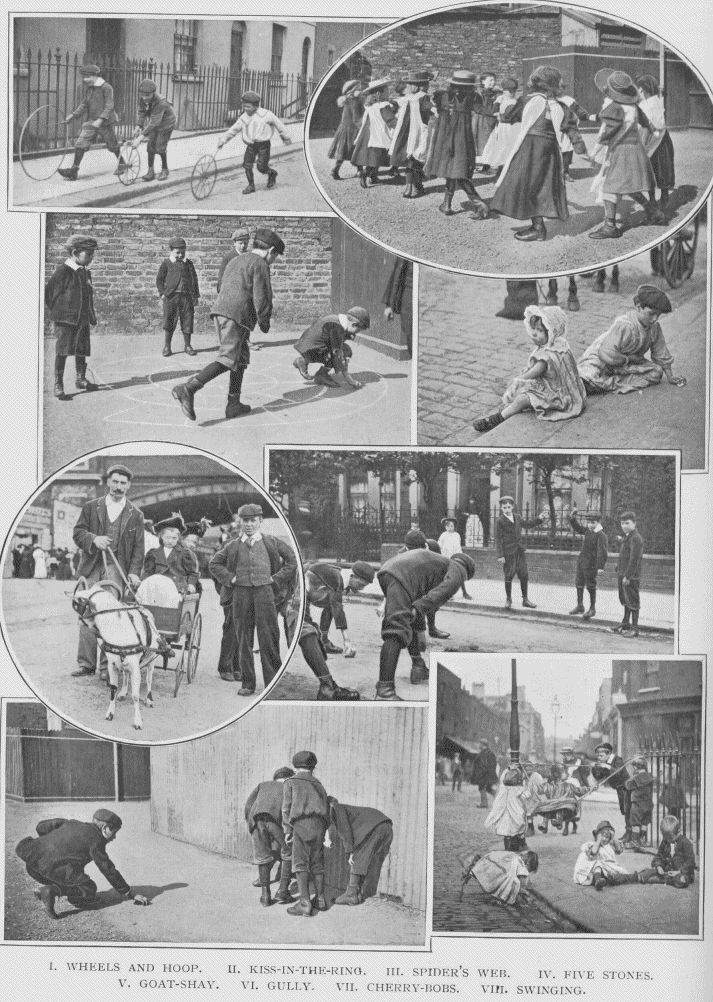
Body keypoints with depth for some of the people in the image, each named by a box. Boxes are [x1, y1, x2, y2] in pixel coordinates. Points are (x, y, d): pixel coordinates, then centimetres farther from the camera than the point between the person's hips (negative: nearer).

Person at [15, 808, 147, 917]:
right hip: (51, 868, -9)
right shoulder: (95, 840, 1)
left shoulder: (71, 824, 22)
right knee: (89, 890, 2)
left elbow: (41, 827, 25)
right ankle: (53, 891, -18)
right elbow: (108, 870, 2)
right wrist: (130, 895, 8)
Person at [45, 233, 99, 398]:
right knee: (62, 352, -4)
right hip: (66, 320, -7)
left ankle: (81, 379, 26)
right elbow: (49, 294, -7)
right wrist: (57, 313, -1)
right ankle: (58, 385, 1)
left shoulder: (85, 273, 11)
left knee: (82, 350, 11)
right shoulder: (62, 271, -11)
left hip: (83, 320, 7)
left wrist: (92, 318, 15)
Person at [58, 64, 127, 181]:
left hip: (104, 122, -6)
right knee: (80, 144, -5)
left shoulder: (106, 87, -11)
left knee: (113, 145, 9)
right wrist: (73, 115, 7)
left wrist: (101, 119, -27)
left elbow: (109, 106, -17)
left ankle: (122, 165, 32)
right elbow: (84, 104, 18)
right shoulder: (88, 88, 10)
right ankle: (74, 170, -6)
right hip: (90, 121, 6)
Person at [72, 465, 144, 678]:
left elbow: (138, 547, 6)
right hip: (91, 568, 2)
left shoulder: (135, 515, 10)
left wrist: (134, 572, -7)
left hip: (117, 569, -1)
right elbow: (78, 532, 7)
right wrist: (94, 539, -14)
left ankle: (108, 665, -4)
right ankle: (85, 664, 6)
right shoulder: (91, 507, 12)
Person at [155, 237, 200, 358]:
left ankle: (188, 346, 13)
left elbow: (194, 280, 16)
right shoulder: (166, 263, 4)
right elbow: (159, 280, 7)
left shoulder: (188, 264, 12)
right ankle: (166, 347, 5)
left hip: (186, 296, 2)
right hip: (171, 296, -2)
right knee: (169, 321, -2)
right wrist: (162, 293, -4)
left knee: (187, 321, 3)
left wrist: (195, 296, 11)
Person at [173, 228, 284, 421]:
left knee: (241, 358, 17)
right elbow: (261, 297, -7)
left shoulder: (235, 261, 27)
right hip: (237, 316, -9)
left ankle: (234, 404, 15)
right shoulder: (260, 265, -1)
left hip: (220, 311, 9)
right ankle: (188, 389, -29)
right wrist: (264, 322, 8)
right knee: (227, 360, -15)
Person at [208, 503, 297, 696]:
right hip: (241, 593, 2)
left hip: (264, 591, -2)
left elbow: (293, 560, 9)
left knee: (268, 639, -2)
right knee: (244, 640, 3)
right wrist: (230, 578, 4)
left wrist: (276, 578, 1)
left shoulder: (272, 542, 7)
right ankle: (247, 684, 11)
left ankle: (273, 684, 5)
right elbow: (214, 564, 18)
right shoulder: (233, 546, 10)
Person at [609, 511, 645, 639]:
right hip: (622, 574, 10)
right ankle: (625, 624, 29)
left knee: (633, 602, -2)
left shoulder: (636, 539, -17)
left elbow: (634, 559, -22)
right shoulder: (626, 537, 14)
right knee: (625, 600, 18)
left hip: (631, 576, -10)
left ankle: (634, 628, 4)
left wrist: (627, 576, -23)